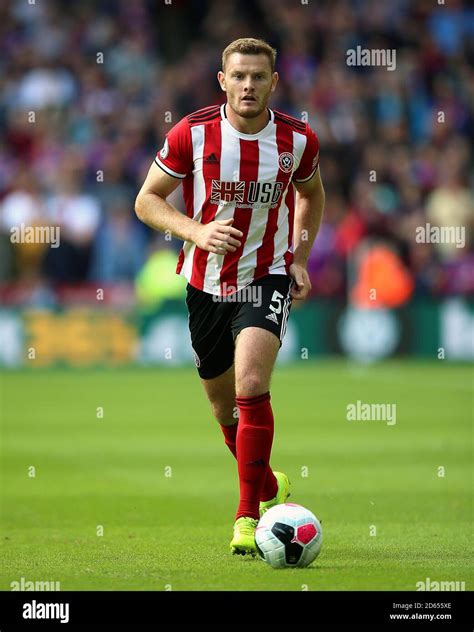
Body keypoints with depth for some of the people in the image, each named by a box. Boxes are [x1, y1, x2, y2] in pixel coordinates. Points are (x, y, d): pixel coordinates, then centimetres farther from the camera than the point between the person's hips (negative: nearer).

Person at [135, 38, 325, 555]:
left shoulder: (298, 139, -6)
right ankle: (269, 487, 40)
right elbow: (147, 200, -4)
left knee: (251, 385, -24)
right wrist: (196, 231, -20)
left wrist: (300, 257, 5)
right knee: (225, 407, 12)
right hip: (206, 282, 2)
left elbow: (311, 194, 16)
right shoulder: (191, 134, -11)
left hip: (267, 279, -2)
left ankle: (248, 517, -16)